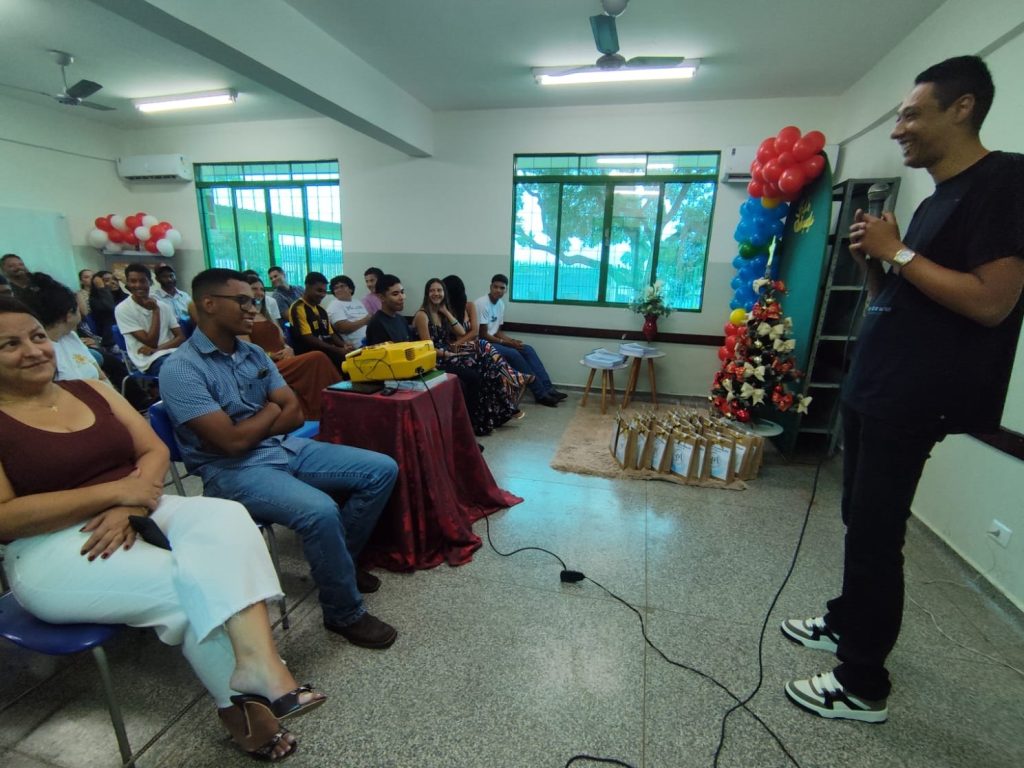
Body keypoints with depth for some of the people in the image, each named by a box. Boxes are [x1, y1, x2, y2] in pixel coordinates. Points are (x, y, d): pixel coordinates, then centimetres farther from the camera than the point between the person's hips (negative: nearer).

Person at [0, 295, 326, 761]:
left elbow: (155, 451, 7)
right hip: (50, 551, -4)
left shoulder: (91, 390, 12)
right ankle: (241, 704, -8)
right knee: (187, 586, -25)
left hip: (138, 514, 4)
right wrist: (115, 490, -19)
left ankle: (258, 661, -35)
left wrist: (130, 506, -13)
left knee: (225, 517, -26)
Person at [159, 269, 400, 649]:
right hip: (233, 471, -7)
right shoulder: (180, 369, -13)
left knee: (382, 470, -3)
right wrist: (272, 407, -3)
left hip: (286, 448, 8)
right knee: (320, 510, -35)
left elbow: (295, 414, 5)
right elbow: (232, 441, -19)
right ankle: (345, 613, -9)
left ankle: (338, 560, 14)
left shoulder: (255, 354, 9)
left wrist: (251, 430, -11)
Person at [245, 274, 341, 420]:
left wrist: (288, 350, 2)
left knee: (316, 361, -25)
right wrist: (272, 356, -15)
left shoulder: (266, 315, 28)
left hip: (285, 361, 7)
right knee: (317, 359, -31)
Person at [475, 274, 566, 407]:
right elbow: (483, 335, -19)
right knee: (513, 354, -27)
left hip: (493, 340, 9)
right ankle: (540, 393, -20)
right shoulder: (482, 304, -17)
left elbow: (497, 331, 12)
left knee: (527, 349, -6)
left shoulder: (501, 304, 8)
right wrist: (507, 343, -17)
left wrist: (511, 340, -7)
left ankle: (547, 389, -9)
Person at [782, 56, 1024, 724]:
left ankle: (864, 687, 14)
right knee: (861, 521, 18)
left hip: (911, 402, -9)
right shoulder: (936, 198, 18)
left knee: (876, 536, -2)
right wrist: (874, 260, 2)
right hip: (873, 389, 9)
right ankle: (847, 625, 36)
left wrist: (898, 252, -14)